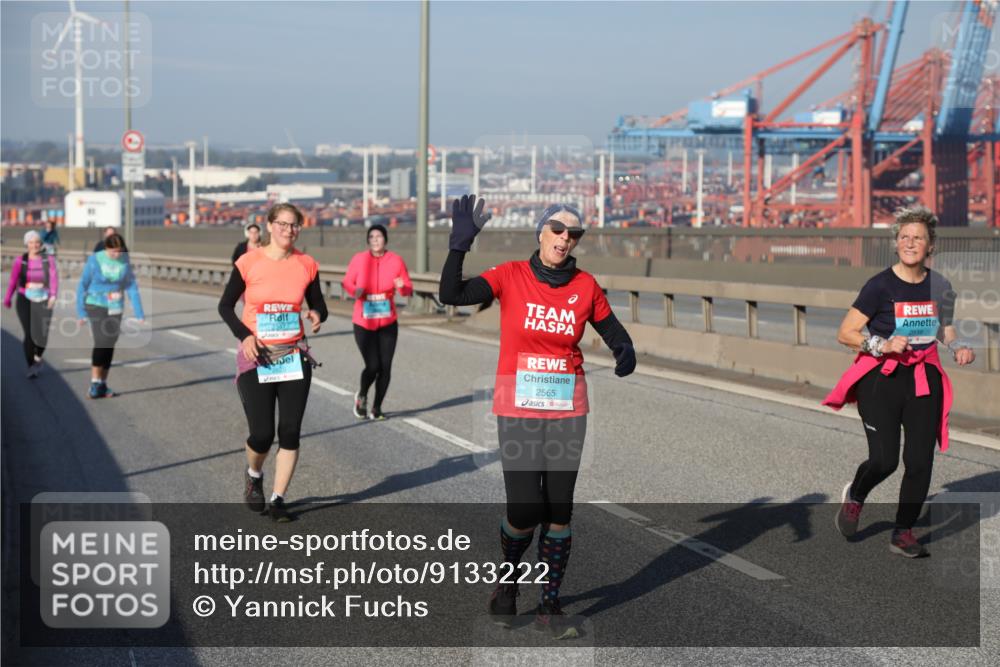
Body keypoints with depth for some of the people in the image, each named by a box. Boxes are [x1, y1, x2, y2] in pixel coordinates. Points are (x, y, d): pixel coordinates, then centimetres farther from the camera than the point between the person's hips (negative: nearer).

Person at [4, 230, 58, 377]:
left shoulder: (49, 259, -3)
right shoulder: (20, 261, -2)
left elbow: (54, 278, -14)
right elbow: (13, 281, 7)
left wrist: (53, 296, -29)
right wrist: (7, 299, 14)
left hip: (43, 301, 0)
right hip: (25, 301, 0)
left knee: (42, 335, -6)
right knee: (29, 334, -10)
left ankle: (38, 358, 26)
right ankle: (31, 367, 4)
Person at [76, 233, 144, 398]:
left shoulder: (124, 260, -5)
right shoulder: (94, 260, -14)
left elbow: (131, 286, 0)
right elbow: (83, 285, -6)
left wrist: (139, 312, -4)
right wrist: (81, 312, -7)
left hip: (115, 309, 4)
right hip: (96, 307, -4)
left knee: (110, 347, 4)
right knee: (101, 342, -19)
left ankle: (102, 385, 14)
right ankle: (95, 384, -17)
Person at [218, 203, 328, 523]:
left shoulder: (307, 265, 1)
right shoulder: (249, 262, -6)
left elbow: (318, 305, 11)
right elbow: (225, 306, 0)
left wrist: (316, 315, -13)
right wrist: (244, 335, -16)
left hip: (294, 357, 3)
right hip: (256, 357, -2)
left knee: (290, 432, -2)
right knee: (262, 434, -5)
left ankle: (278, 500, 10)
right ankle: (254, 475, 29)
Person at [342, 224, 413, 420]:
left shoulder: (396, 261, -5)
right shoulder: (359, 259, -8)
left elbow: (408, 289, 1)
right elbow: (347, 282, 5)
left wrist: (402, 287, -22)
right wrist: (355, 291, -16)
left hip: (388, 323, 2)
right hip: (364, 323, -2)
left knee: (385, 368, 2)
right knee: (373, 367, -9)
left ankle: (376, 408, 21)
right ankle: (362, 396, 23)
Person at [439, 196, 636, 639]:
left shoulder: (586, 286, 1)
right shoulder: (510, 276, -5)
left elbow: (614, 332, 10)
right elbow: (451, 295, -15)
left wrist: (625, 352, -11)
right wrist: (460, 244, -25)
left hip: (567, 410, 2)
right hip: (518, 408, -2)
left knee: (559, 511, 3)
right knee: (524, 512, -6)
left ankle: (549, 607, 18)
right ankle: (508, 582, 25)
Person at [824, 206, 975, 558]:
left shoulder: (938, 285, 5)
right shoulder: (880, 285, -10)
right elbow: (845, 333, -9)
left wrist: (958, 347, 2)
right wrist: (883, 345, -21)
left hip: (923, 379, 4)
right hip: (881, 379, -4)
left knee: (920, 460, -2)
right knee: (884, 459, -11)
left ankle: (903, 532, 14)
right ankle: (854, 495, 23)